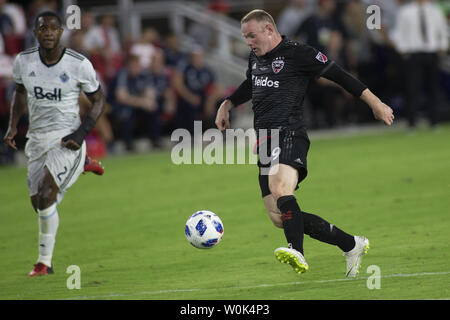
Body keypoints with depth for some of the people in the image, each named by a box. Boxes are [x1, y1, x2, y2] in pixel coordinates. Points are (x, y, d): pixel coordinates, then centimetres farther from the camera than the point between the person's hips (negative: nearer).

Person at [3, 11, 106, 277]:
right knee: (38, 202, 11)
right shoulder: (23, 61, -3)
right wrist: (13, 126, 4)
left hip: (67, 138, -5)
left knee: (45, 196, -23)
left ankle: (45, 261, -10)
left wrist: (82, 133, -12)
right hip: (37, 138, 5)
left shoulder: (79, 65, -12)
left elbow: (98, 100, 0)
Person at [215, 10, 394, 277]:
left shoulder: (297, 53, -3)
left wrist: (375, 104, 0)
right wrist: (227, 105, 32)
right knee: (278, 217, 1)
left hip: (289, 134, -8)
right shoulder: (255, 58, 21)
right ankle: (352, 245, 12)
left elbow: (338, 75, -1)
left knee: (281, 189, -36)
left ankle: (297, 253, -53)